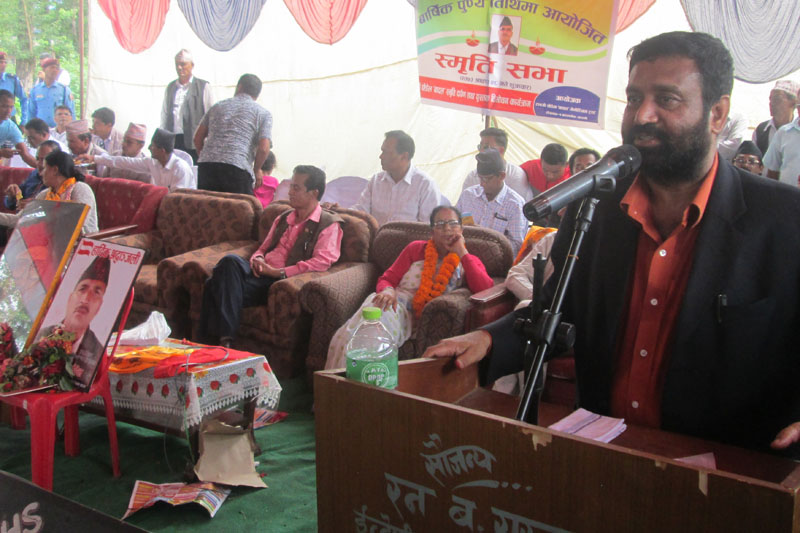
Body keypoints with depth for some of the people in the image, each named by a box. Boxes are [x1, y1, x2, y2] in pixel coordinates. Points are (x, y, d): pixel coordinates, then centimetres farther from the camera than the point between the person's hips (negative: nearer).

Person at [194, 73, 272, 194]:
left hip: (206, 166, 4)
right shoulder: (263, 114, 10)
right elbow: (264, 148, -3)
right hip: (238, 169, -4)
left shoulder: (217, 107, 22)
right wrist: (257, 170, 13)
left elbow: (198, 138, 19)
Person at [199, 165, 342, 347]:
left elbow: (322, 262, -11)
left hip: (280, 282, -6)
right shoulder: (283, 219, 26)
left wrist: (277, 272, -14)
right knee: (230, 261, -29)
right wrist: (257, 259, 4)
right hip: (261, 274, 6)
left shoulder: (329, 224, 2)